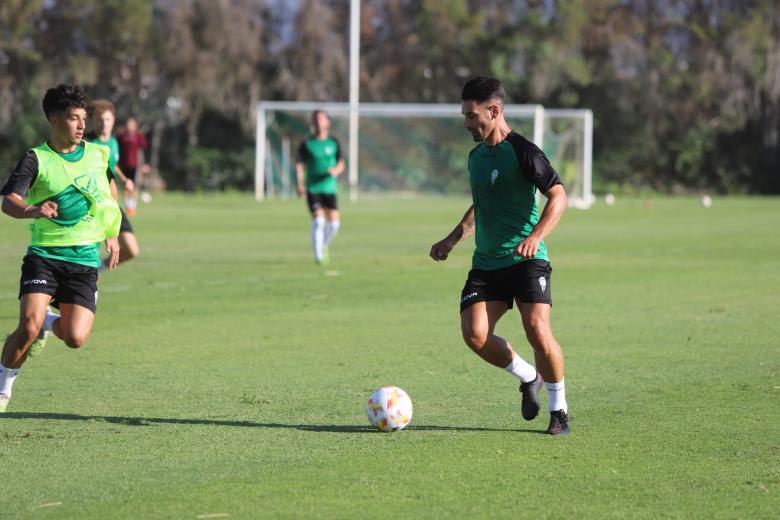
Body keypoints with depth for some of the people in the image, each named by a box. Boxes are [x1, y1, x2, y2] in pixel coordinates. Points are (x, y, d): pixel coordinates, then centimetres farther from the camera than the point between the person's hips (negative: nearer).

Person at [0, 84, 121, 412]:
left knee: (75, 339, -9)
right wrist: (32, 211, -43)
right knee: (28, 329, -21)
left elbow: (110, 187, 28)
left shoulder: (97, 154, 6)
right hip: (44, 255, -3)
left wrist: (112, 234, 24)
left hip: (85, 259, 3)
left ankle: (50, 323, 28)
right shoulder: (36, 160, -8)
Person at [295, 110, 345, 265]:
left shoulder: (333, 143, 7)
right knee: (318, 221, -14)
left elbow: (341, 164, 11)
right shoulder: (306, 144, 1)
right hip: (312, 189, -2)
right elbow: (299, 165, 0)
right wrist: (300, 185, -13)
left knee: (334, 223, -3)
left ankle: (324, 245, 25)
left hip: (330, 188, 2)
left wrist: (336, 171, -13)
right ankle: (318, 255, -6)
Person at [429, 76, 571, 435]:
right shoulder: (476, 156, 15)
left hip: (526, 260, -7)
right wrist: (452, 239, 20)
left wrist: (535, 236, -28)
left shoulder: (521, 151, -9)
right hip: (486, 263, 7)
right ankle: (528, 378, 14)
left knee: (538, 331, -20)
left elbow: (558, 196, -15)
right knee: (474, 333, -13)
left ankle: (559, 408, 2)